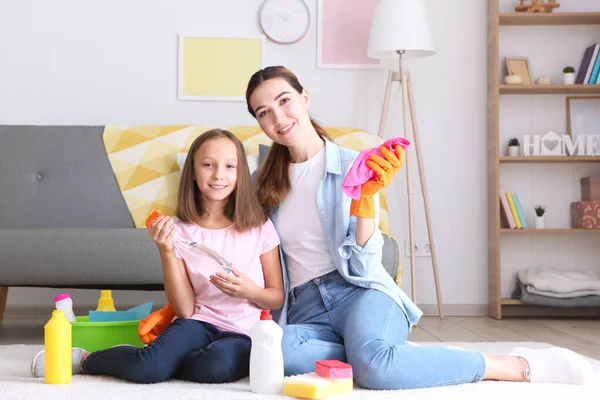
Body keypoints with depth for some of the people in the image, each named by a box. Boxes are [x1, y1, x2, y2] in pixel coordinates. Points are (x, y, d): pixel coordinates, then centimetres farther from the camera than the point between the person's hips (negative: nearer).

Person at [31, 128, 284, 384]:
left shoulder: (260, 227, -3)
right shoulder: (180, 231, -2)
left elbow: (278, 298, 4)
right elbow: (185, 310, -5)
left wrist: (250, 291, -18)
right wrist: (166, 252, -15)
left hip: (243, 333, 0)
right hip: (198, 323, 0)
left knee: (217, 364, -36)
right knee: (148, 366, -32)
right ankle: (85, 359, 0)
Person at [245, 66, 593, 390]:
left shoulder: (353, 166, -1)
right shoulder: (264, 183, 11)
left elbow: (363, 267, -7)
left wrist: (367, 198, -20)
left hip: (360, 291, -3)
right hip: (306, 309, 3)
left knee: (372, 363, -39)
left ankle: (522, 365, -20)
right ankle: (390, 354, -16)